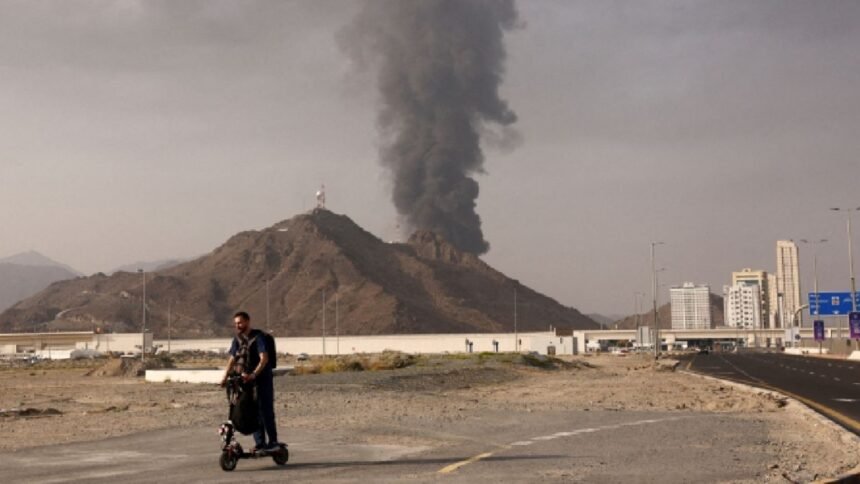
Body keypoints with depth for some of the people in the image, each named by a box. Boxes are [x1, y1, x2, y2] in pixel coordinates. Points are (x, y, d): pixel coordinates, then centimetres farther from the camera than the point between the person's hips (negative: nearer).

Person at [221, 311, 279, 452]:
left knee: (265, 410, -5)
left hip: (262, 378, -6)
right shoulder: (237, 339, 7)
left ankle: (273, 441, 4)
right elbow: (232, 359, 10)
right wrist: (226, 376, -3)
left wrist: (253, 375, -35)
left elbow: (264, 359, -24)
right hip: (246, 380, 6)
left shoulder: (258, 337, -14)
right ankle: (259, 443, 12)